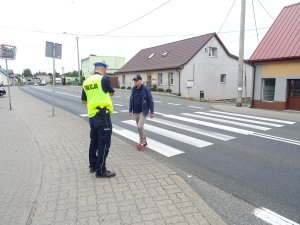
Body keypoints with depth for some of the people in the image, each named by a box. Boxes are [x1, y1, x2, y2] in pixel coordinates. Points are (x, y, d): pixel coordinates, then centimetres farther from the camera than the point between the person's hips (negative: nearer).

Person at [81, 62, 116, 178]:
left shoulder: (86, 81, 7)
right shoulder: (104, 79, -12)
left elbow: (83, 100, 15)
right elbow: (112, 93, 5)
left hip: (92, 115, 8)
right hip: (103, 115, -7)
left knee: (94, 141, 18)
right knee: (104, 144, -1)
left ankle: (93, 166, 29)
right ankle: (100, 171, 5)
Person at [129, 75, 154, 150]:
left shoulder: (145, 89, -12)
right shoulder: (133, 89, 3)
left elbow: (150, 100, -10)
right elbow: (131, 100, 11)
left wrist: (152, 112, -11)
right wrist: (130, 110, 11)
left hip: (143, 111, -6)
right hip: (136, 112, 6)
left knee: (140, 126, -14)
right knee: (139, 127, 12)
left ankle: (142, 142, 4)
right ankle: (144, 142, 28)